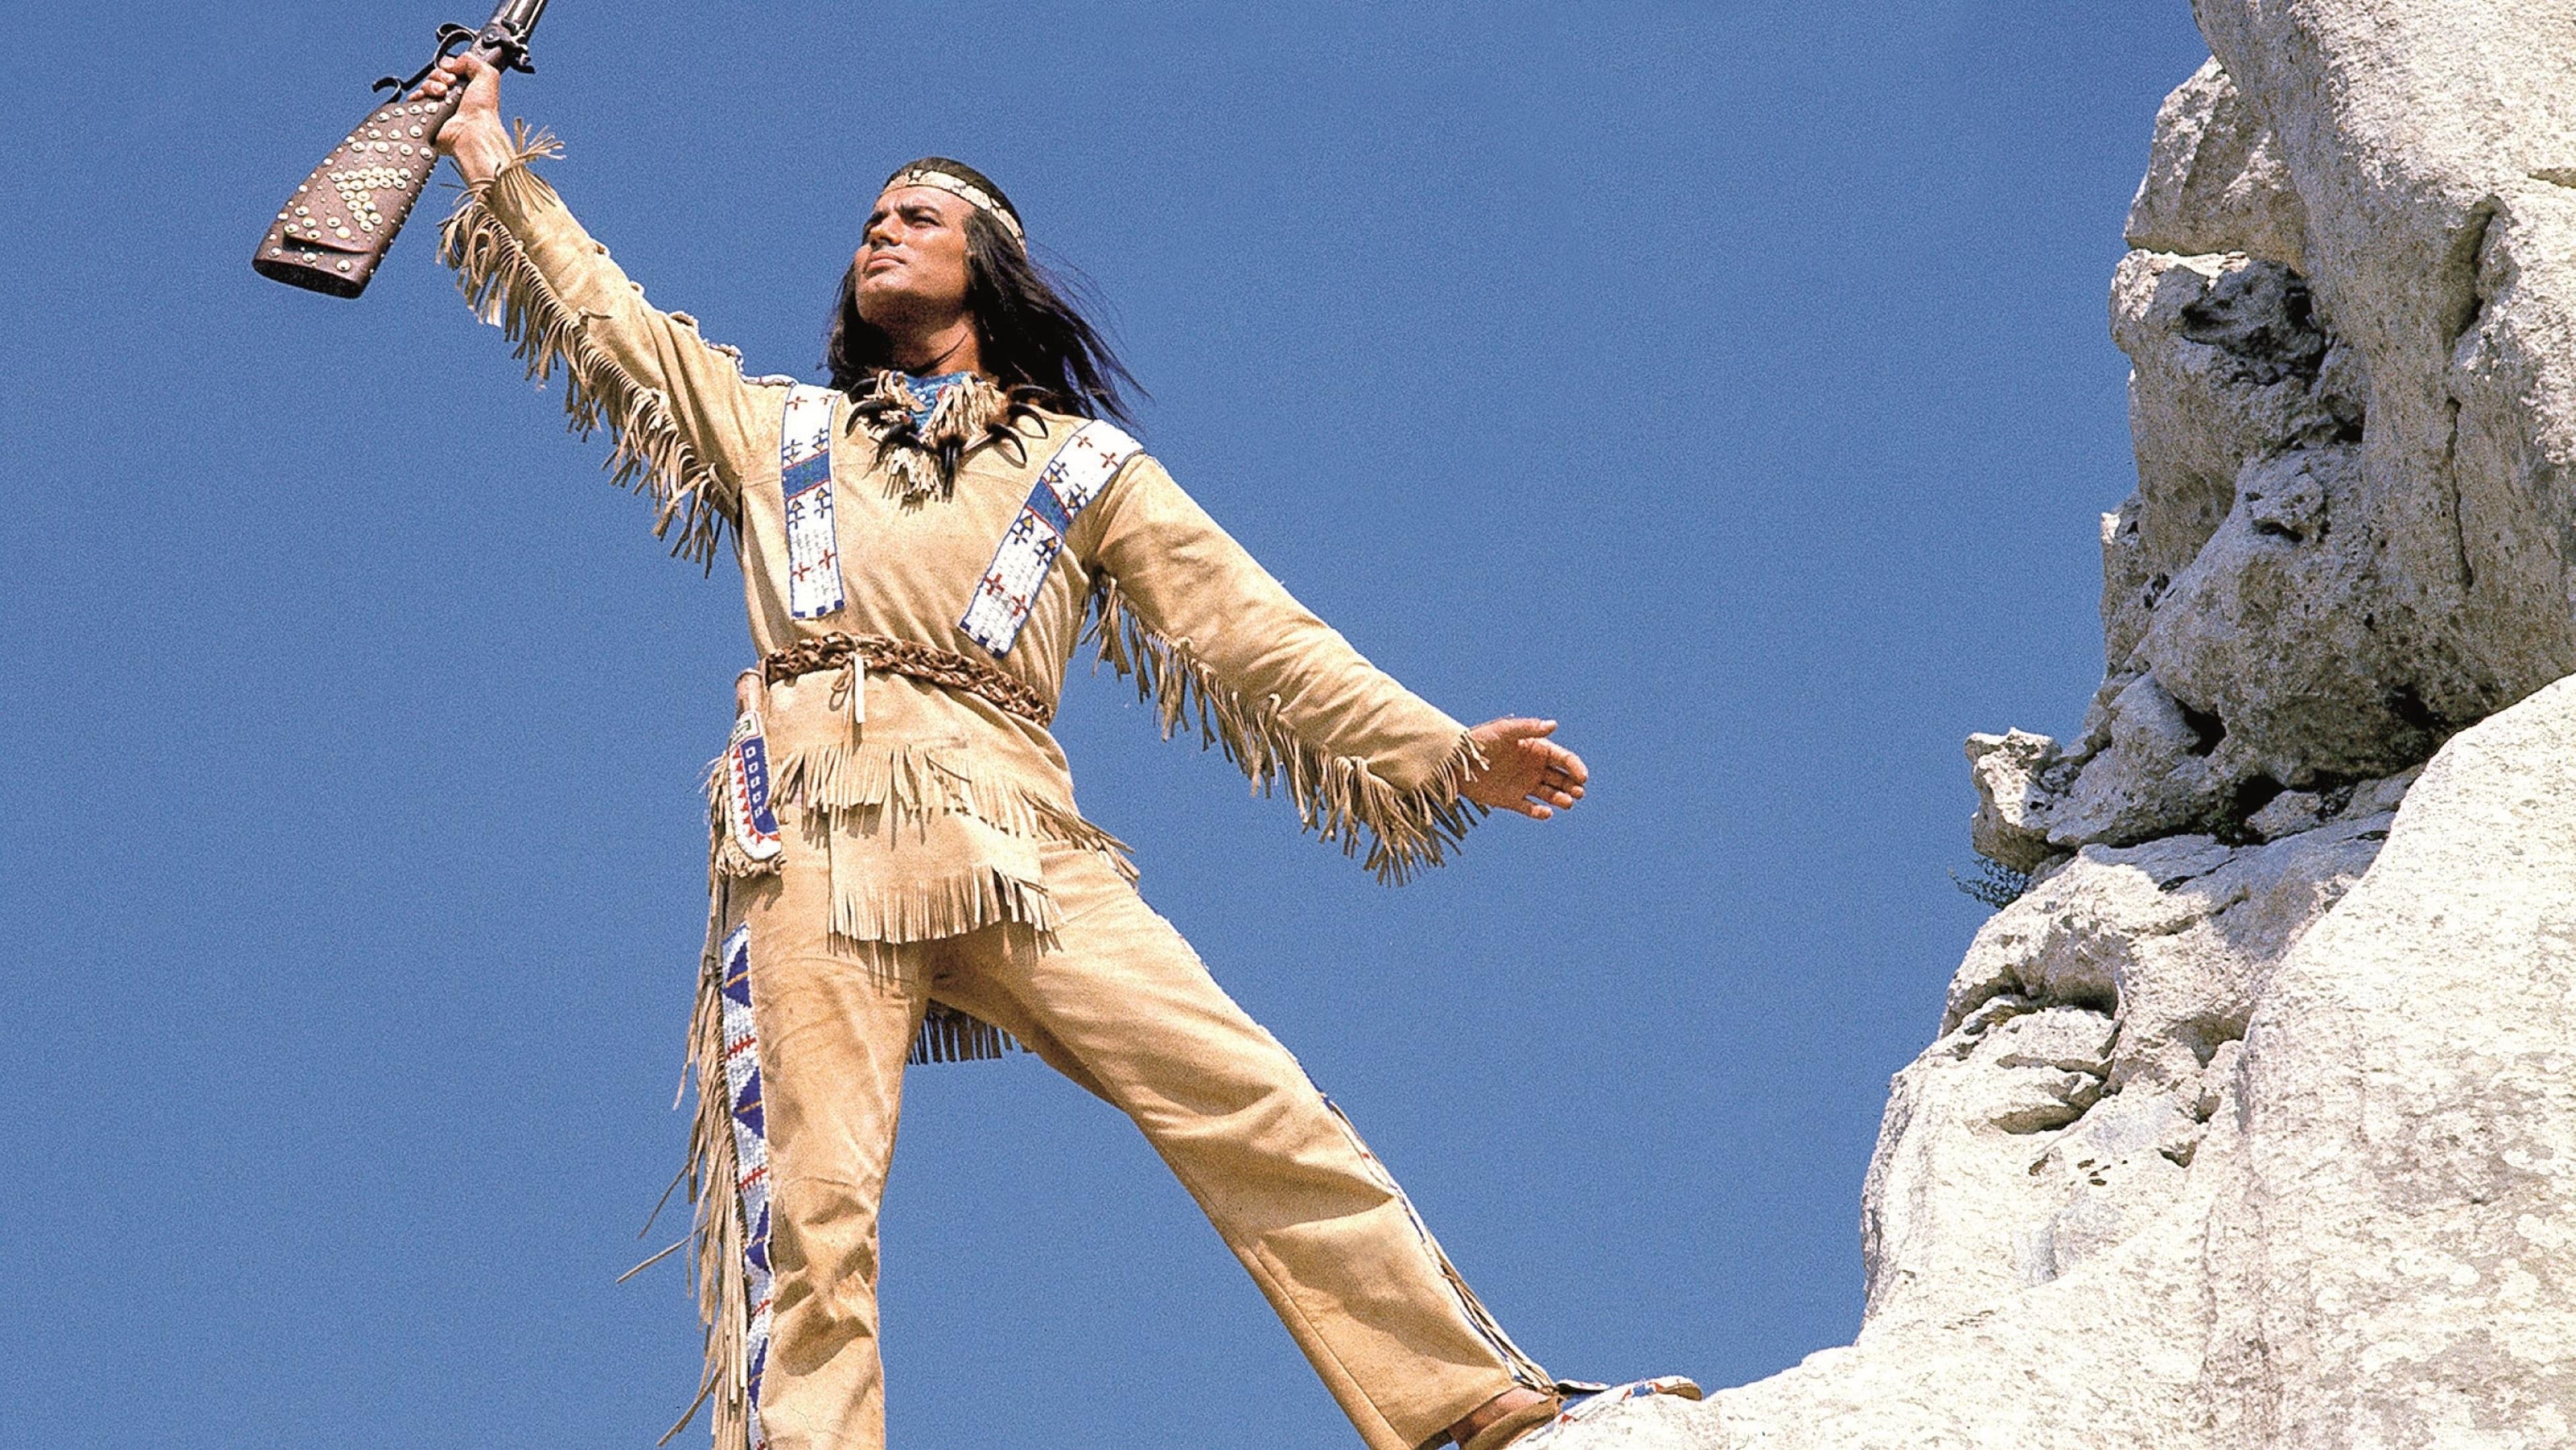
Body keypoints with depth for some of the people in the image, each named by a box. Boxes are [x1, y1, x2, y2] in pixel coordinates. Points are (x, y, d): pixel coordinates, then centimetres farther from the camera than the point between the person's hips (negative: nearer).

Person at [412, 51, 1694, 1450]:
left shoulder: (1085, 466, 22)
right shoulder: (774, 430, 28)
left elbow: (1256, 628, 16)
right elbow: (607, 320, 30)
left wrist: (1442, 749, 8)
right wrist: (489, 151, 29)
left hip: (1011, 842, -1)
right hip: (812, 841, 1)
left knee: (1255, 1107, -14)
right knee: (806, 1213, -14)